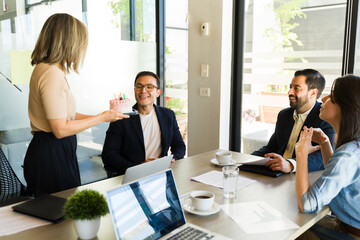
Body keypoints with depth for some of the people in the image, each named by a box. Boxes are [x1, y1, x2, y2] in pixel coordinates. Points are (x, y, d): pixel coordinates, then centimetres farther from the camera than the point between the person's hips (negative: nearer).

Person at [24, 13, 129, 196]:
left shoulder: (49, 69, 11)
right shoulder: (52, 73, -20)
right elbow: (61, 129, -22)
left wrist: (105, 116, 16)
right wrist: (101, 117, -12)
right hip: (51, 155, -10)